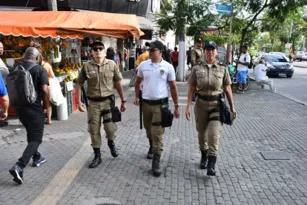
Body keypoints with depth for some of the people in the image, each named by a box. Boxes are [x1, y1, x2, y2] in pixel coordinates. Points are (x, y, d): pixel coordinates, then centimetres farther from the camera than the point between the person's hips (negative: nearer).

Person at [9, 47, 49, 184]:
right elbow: (44, 90, -17)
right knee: (36, 139, -1)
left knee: (31, 134, 25)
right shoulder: (40, 70, -10)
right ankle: (18, 167, -16)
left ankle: (37, 158, 39)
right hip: (34, 108, -6)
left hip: (19, 107, 7)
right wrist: (48, 107, -6)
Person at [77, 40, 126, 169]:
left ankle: (111, 143, 31)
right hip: (93, 102, 1)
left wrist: (123, 101, 3)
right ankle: (97, 156, 23)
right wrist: (79, 102, -3)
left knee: (110, 128, -5)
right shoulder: (87, 66, -3)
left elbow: (118, 84, 3)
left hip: (108, 100, -1)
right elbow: (79, 84, 3)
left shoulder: (112, 65, -3)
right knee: (94, 130, 7)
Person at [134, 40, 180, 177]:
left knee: (157, 133, -6)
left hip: (160, 104, -3)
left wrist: (176, 106, 0)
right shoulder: (143, 65, 0)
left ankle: (156, 162, 3)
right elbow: (138, 82, 15)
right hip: (146, 103, 3)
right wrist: (137, 97, 7)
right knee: (148, 130, 20)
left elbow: (173, 87, -1)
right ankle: (152, 147, 48)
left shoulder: (168, 67, -7)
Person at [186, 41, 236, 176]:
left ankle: (211, 165, -5)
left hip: (217, 104, -1)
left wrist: (232, 107, 4)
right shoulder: (197, 69, 0)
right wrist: (188, 106, -6)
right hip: (201, 104, 1)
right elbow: (191, 89, 0)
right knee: (202, 132, 14)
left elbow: (227, 89, 4)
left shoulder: (222, 69, 1)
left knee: (214, 134, -11)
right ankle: (204, 157, 37)